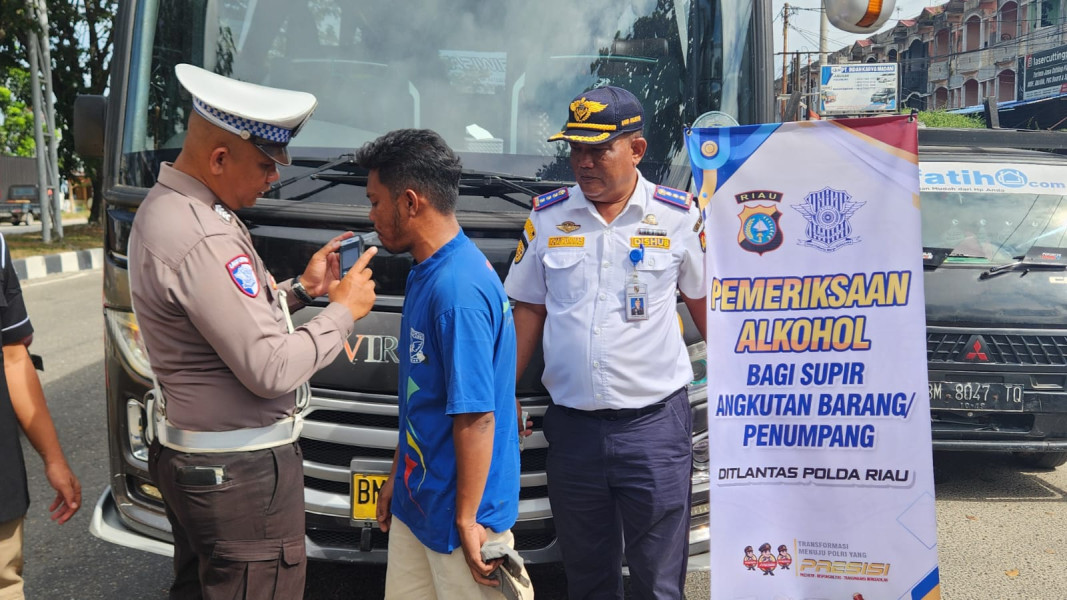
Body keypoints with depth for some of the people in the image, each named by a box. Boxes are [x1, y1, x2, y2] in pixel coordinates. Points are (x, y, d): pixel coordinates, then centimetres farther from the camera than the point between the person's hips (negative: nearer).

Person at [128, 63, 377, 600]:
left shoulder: (163, 207, 7)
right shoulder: (200, 240, -27)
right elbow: (271, 370, -25)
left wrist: (301, 289, 6)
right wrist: (342, 311, -13)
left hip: (185, 452, 11)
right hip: (240, 474, -11)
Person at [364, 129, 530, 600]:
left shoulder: (458, 289, -25)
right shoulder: (425, 273, 6)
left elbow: (476, 416, -24)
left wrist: (467, 520, -18)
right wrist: (397, 476, 18)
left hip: (458, 511, -9)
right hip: (417, 502, 9)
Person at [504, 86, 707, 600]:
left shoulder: (678, 216, -1)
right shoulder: (547, 216, 5)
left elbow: (704, 301, 8)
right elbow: (528, 310, 10)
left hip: (655, 423, -2)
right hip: (571, 426, 3)